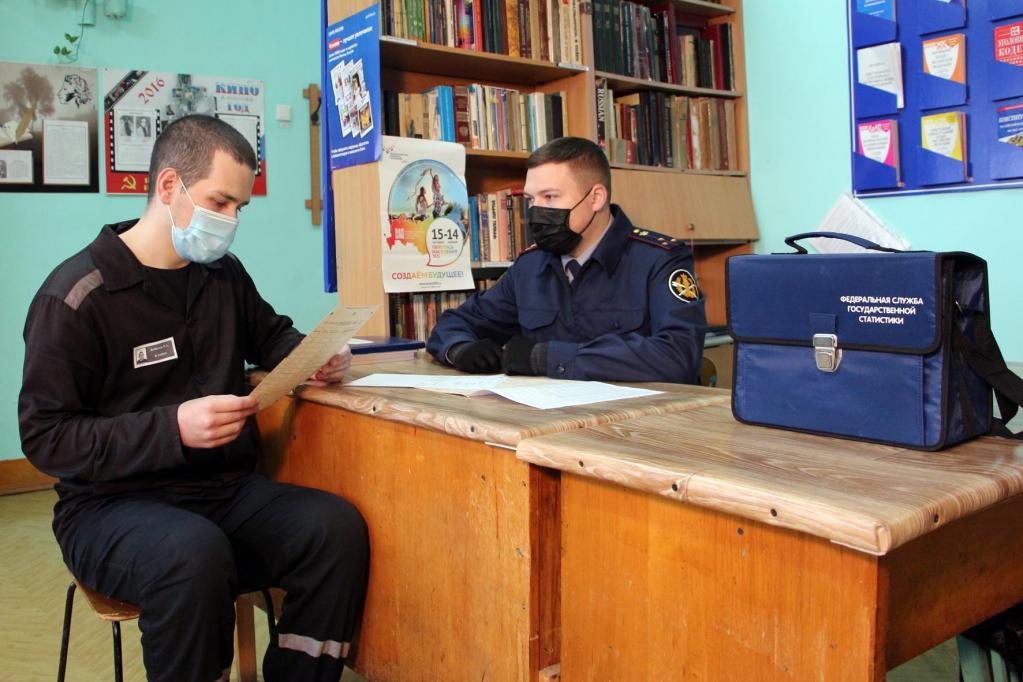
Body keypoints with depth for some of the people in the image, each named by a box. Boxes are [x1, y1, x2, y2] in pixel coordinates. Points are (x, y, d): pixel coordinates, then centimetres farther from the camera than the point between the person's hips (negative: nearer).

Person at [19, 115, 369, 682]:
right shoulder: (76, 296, -10)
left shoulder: (225, 274, 7)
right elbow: (46, 437, -11)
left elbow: (270, 336, 26)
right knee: (195, 555, -38)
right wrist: (173, 427, -25)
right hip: (113, 504, -5)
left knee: (337, 527, -22)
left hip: (229, 488, 5)